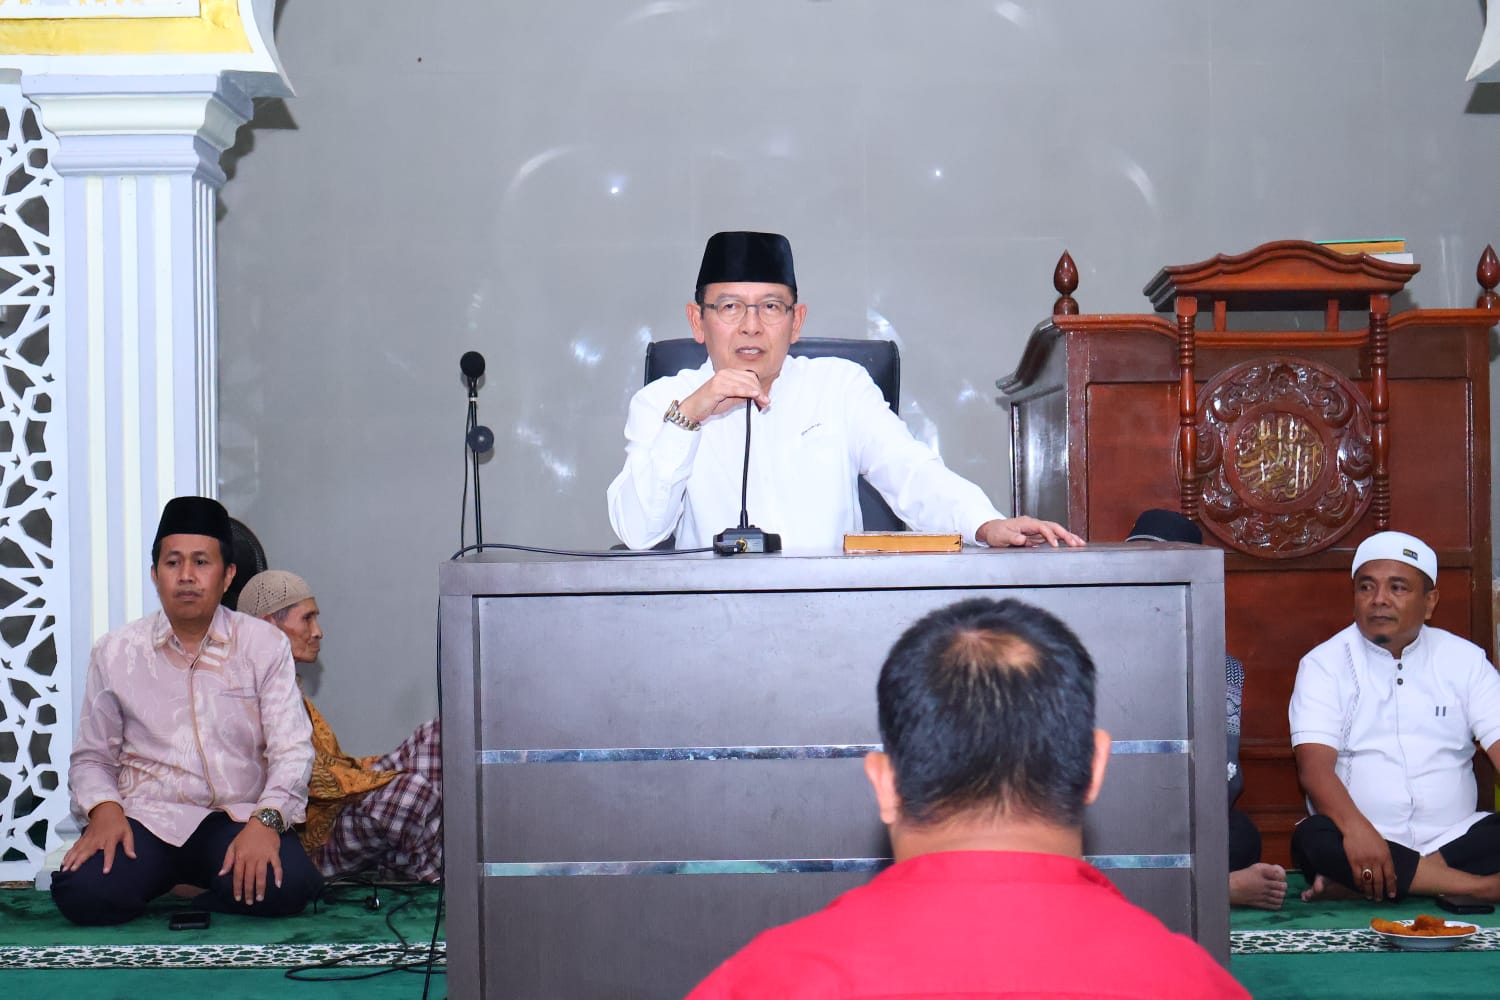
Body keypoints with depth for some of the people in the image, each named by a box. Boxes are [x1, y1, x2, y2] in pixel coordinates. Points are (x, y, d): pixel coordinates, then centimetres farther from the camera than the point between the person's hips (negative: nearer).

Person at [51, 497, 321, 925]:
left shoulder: (265, 645, 4)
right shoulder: (115, 653, 8)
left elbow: (291, 749, -3)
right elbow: (91, 757, 12)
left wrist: (265, 821, -21)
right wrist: (103, 808, -11)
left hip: (239, 818, 0)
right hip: (146, 818, 0)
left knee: (286, 886, -32)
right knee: (82, 893, -31)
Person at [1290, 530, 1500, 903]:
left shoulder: (1464, 659, 9)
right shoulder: (1324, 664, 2)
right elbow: (1314, 764, -11)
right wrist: (1356, 828, -32)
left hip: (1454, 838, 2)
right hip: (1362, 841, -2)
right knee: (1313, 839, -34)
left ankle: (1358, 885, -28)